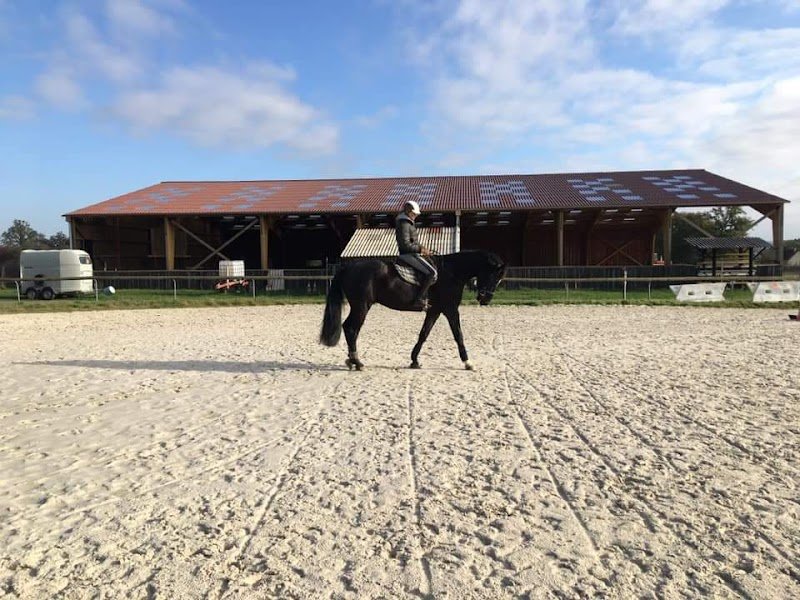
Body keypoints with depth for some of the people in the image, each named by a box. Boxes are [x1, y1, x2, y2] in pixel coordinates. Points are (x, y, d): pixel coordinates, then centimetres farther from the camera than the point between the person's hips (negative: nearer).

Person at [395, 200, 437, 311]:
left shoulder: (408, 223, 18)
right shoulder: (404, 224, -15)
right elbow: (405, 245, -21)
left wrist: (421, 247, 11)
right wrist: (421, 250, -16)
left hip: (412, 254, 11)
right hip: (408, 255, -11)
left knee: (433, 269, 18)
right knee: (431, 273, -22)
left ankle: (425, 297, 16)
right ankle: (419, 300, -23)